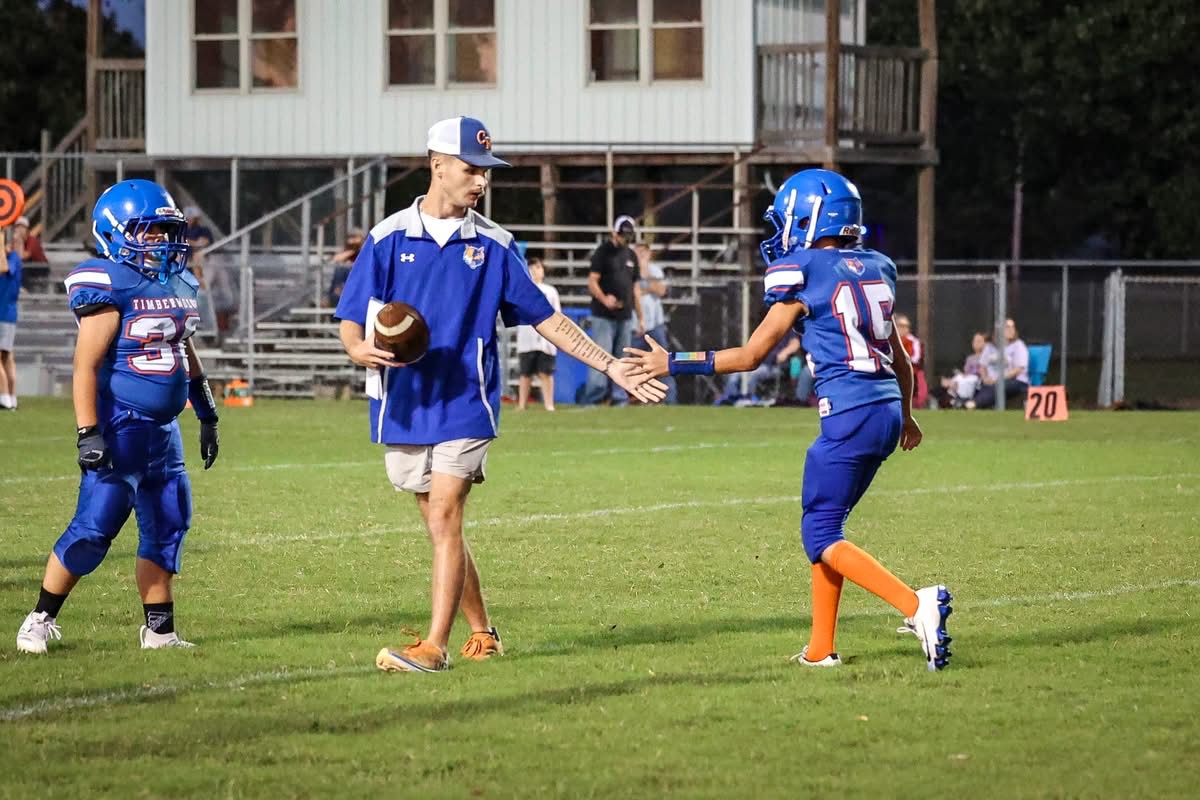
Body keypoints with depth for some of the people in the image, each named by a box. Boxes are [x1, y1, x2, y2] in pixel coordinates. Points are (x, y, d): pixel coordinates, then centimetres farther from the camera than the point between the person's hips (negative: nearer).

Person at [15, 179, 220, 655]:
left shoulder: (180, 284, 11)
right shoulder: (111, 286, -15)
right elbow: (86, 366, -17)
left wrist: (207, 416, 25)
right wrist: (88, 433, -22)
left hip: (164, 429, 8)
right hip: (120, 427, -8)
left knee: (168, 525, 8)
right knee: (94, 526, -8)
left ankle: (159, 629, 16)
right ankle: (41, 619, 5)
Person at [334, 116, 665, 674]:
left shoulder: (493, 246, 4)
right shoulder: (388, 239, 3)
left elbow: (545, 319, 10)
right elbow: (351, 319, 4)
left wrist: (611, 367, 5)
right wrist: (358, 348, -20)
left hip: (465, 404, -2)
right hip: (403, 408, 2)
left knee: (445, 520, -14)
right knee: (440, 527, 9)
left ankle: (435, 646, -16)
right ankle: (482, 635, 24)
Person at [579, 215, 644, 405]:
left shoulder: (631, 256, 17)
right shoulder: (603, 252, -2)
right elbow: (592, 282, -9)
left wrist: (640, 318, 18)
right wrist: (604, 299, -28)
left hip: (625, 317, 6)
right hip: (603, 316, -6)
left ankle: (620, 399, 11)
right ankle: (591, 399, -13)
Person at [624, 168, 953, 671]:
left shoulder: (804, 275, -7)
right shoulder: (875, 271, 14)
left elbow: (750, 356, -5)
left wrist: (672, 363, 3)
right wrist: (905, 417, 40)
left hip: (849, 416, -8)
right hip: (888, 409, 8)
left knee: (821, 535, -3)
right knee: (826, 523, 17)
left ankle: (915, 605, -21)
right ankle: (820, 648, 16)